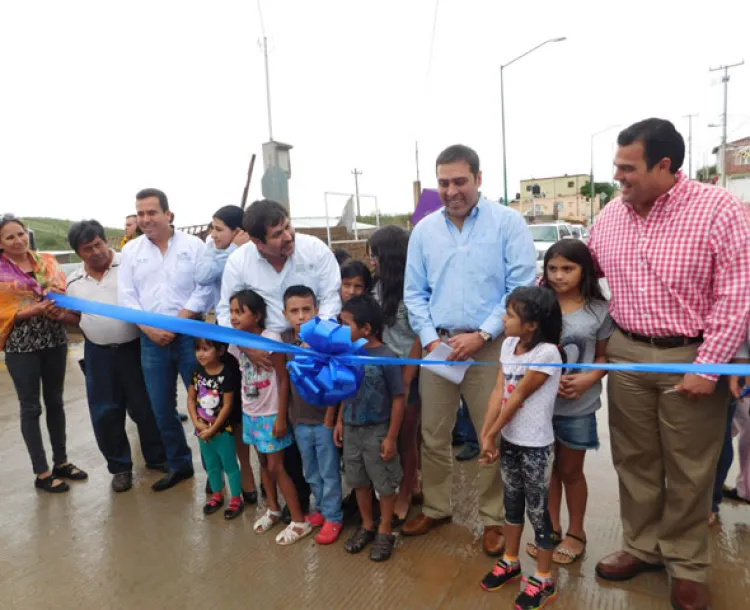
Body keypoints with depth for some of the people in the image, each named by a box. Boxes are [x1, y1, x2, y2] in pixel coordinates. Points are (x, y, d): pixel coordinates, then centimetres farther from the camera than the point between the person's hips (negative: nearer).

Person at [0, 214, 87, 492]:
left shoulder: (47, 261, 6)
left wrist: (59, 308, -15)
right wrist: (37, 310, -22)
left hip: (55, 340, 4)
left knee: (55, 402, 13)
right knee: (31, 407, 5)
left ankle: (61, 461, 27)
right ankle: (42, 472, 15)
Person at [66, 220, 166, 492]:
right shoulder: (74, 281, 7)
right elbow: (75, 317, 16)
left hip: (134, 348, -4)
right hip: (98, 353, 4)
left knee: (144, 406, 7)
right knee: (105, 412, 10)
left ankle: (157, 458, 26)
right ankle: (120, 466, 28)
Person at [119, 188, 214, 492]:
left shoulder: (193, 245, -1)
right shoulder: (131, 250, 9)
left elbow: (205, 289, -8)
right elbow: (126, 296, 4)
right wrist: (150, 329, -9)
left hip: (190, 335, -3)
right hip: (151, 341, 4)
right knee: (162, 409, 13)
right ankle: (179, 464, 30)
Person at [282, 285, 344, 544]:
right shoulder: (284, 340, -4)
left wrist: (330, 418, -12)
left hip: (323, 420, -4)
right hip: (300, 421, 5)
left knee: (329, 472, 10)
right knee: (311, 473, 20)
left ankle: (333, 517, 26)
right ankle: (321, 509, 39)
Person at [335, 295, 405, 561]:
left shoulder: (386, 357, -20)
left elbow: (398, 399, -14)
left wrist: (391, 437, -13)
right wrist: (340, 421, 11)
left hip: (377, 431, -6)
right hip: (352, 430, 6)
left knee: (384, 484, 12)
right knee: (359, 482, 20)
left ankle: (385, 532, 32)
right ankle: (367, 525, 40)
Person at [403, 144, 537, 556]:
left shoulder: (508, 223, -3)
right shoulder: (424, 230, 8)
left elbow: (522, 288, -8)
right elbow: (414, 293, 8)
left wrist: (482, 335, -14)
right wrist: (430, 339, -4)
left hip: (490, 345, -3)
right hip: (437, 344, 4)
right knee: (433, 435, 13)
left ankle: (493, 518, 28)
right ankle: (436, 508, 34)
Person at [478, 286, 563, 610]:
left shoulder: (547, 353, -23)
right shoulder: (509, 344, -2)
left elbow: (517, 398, -19)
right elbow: (499, 392, -5)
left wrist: (491, 436, -13)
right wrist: (486, 435, -12)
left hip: (535, 446, -6)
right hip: (509, 440, 7)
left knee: (537, 510, 8)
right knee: (512, 502, 21)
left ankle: (543, 580, 28)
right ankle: (510, 562, 41)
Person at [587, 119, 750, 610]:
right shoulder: (611, 215, 3)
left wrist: (708, 367, -16)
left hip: (691, 357, -4)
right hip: (626, 353, 5)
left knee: (687, 470, 10)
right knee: (634, 460, 15)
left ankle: (687, 566, 31)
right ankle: (642, 546, 35)